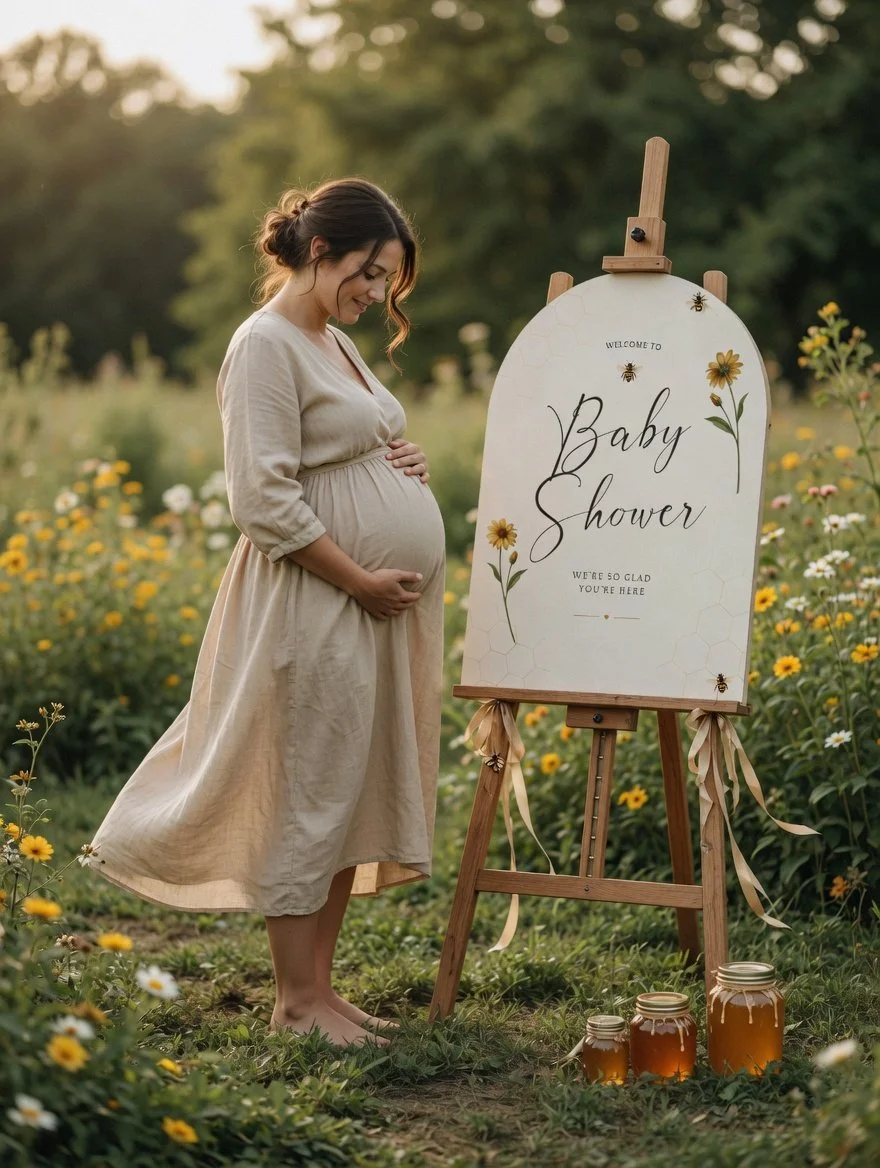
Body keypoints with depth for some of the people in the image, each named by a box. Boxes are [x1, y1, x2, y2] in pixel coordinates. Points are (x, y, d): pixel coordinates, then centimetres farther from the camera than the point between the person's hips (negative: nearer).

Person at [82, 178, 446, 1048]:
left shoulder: (334, 343, 16)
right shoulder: (266, 346, -12)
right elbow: (265, 502, -18)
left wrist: (405, 463, 6)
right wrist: (361, 580, -17)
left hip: (380, 606, 10)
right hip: (315, 603, -9)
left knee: (353, 792, 12)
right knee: (308, 790, -2)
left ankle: (319, 984, 20)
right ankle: (297, 999, 8)